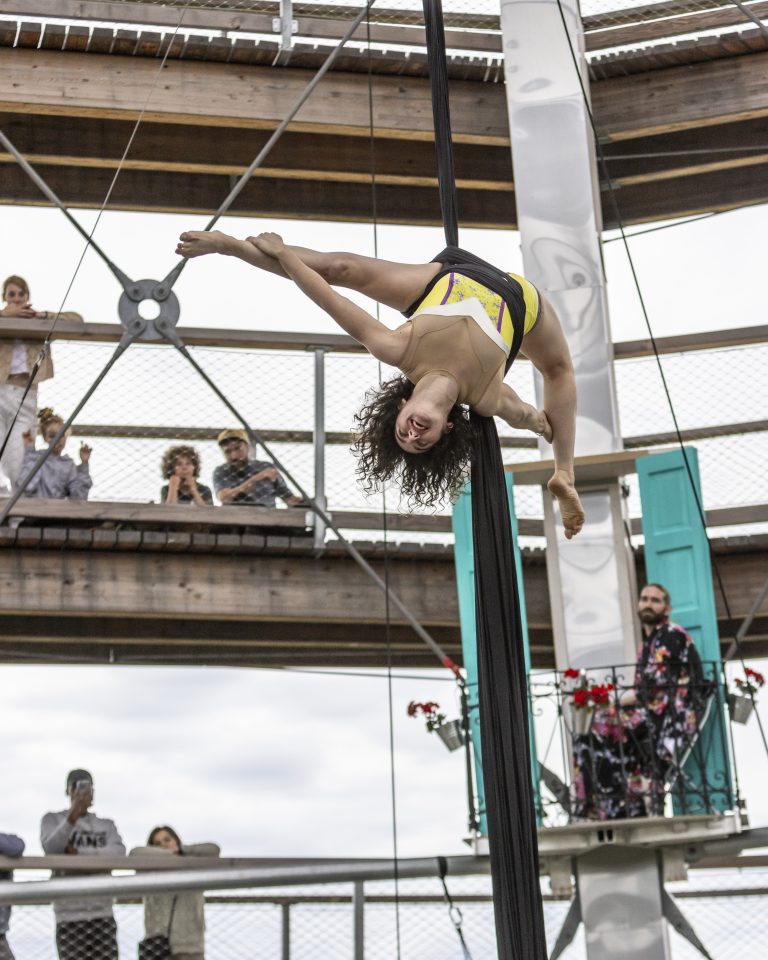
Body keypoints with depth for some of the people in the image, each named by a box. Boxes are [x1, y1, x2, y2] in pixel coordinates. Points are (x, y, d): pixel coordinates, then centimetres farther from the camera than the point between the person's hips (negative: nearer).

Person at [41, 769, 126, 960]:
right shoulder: (53, 820, 9)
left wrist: (78, 853, -11)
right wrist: (72, 817, -29)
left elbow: (119, 853, -4)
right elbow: (51, 847, -13)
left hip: (102, 913, 2)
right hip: (69, 914, -2)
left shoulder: (106, 825, 15)